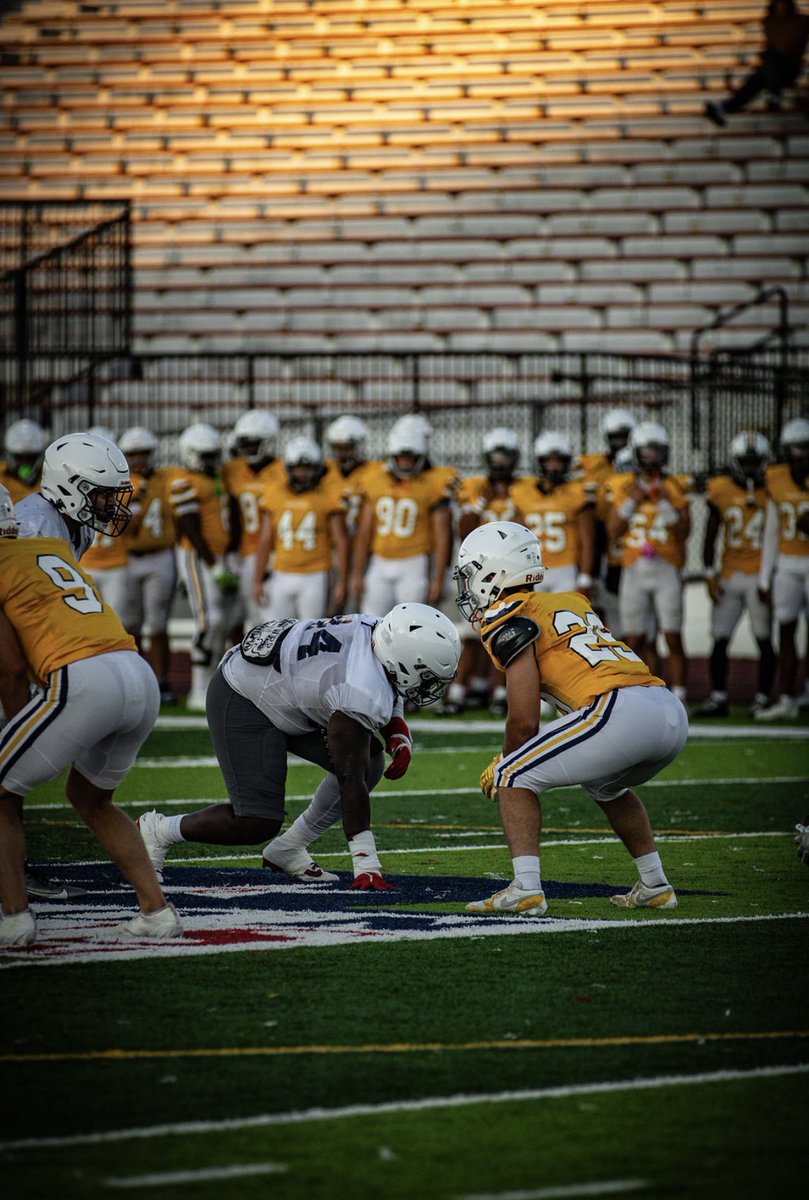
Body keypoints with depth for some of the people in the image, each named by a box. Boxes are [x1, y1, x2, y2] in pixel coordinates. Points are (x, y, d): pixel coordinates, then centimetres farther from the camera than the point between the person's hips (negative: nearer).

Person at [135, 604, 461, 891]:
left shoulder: (378, 632, -9)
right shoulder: (363, 691, -34)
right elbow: (350, 780, -32)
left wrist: (399, 738, -5)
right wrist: (366, 867, -31)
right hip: (242, 700, -10)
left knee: (370, 761, 2)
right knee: (257, 824, -16)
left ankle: (288, 850, 12)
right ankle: (158, 831, 6)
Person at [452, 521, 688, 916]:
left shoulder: (510, 620, 4)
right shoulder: (571, 602, 29)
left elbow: (525, 722, 1)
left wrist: (500, 769, 20)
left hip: (622, 713, -8)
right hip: (673, 713, 8)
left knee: (515, 778, 5)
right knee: (606, 783, 36)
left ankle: (526, 889, -7)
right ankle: (654, 887, 33)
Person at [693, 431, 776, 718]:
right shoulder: (721, 489, 4)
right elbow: (710, 536, 8)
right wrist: (710, 574, 2)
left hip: (760, 576, -3)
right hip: (729, 575, 3)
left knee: (765, 640, 0)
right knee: (720, 638, 2)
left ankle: (762, 698, 6)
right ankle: (717, 698, 8)